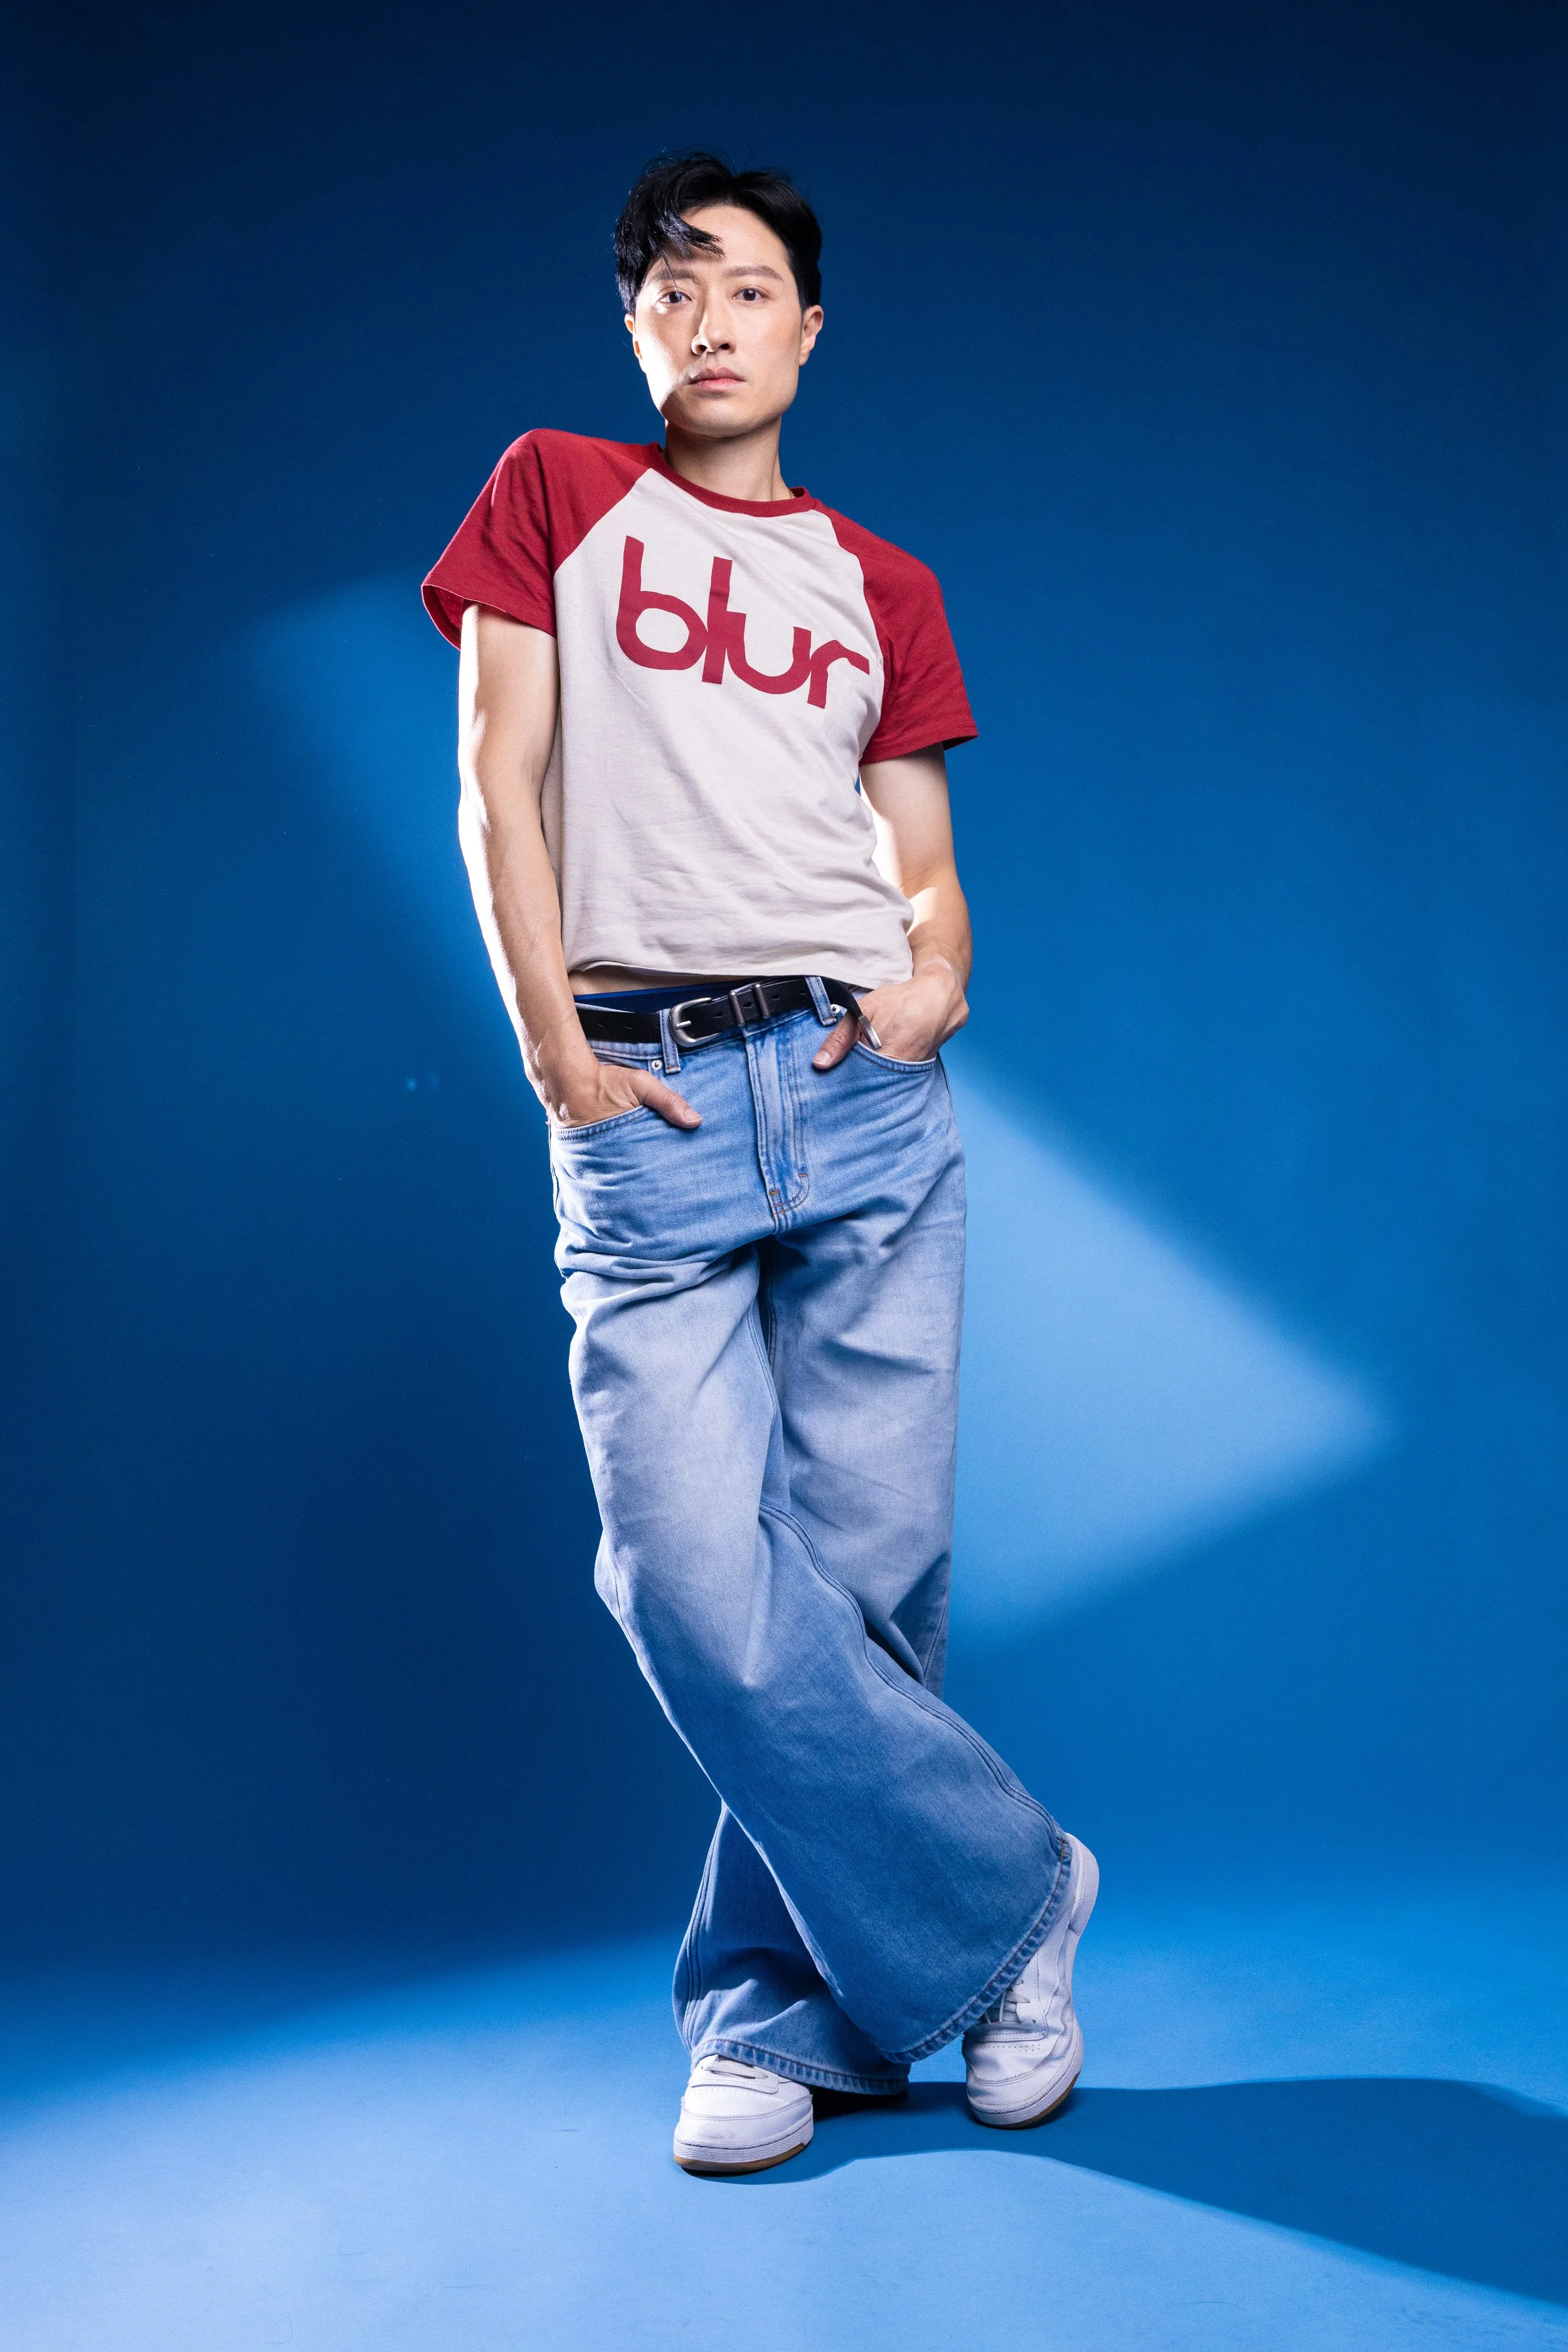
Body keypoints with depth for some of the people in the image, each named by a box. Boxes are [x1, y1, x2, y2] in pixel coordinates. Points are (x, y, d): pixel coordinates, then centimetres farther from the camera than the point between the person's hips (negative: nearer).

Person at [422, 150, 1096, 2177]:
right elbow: (497, 784, 5)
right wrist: (553, 1046, -5)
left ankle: (779, 2009, 14)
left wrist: (938, 979, -4)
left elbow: (922, 862, 18)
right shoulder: (554, 495, 14)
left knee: (867, 1568, -2)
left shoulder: (881, 584, 19)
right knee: (697, 1581, -11)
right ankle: (1003, 1895, 8)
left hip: (863, 1094, 2)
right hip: (644, 1107, -2)